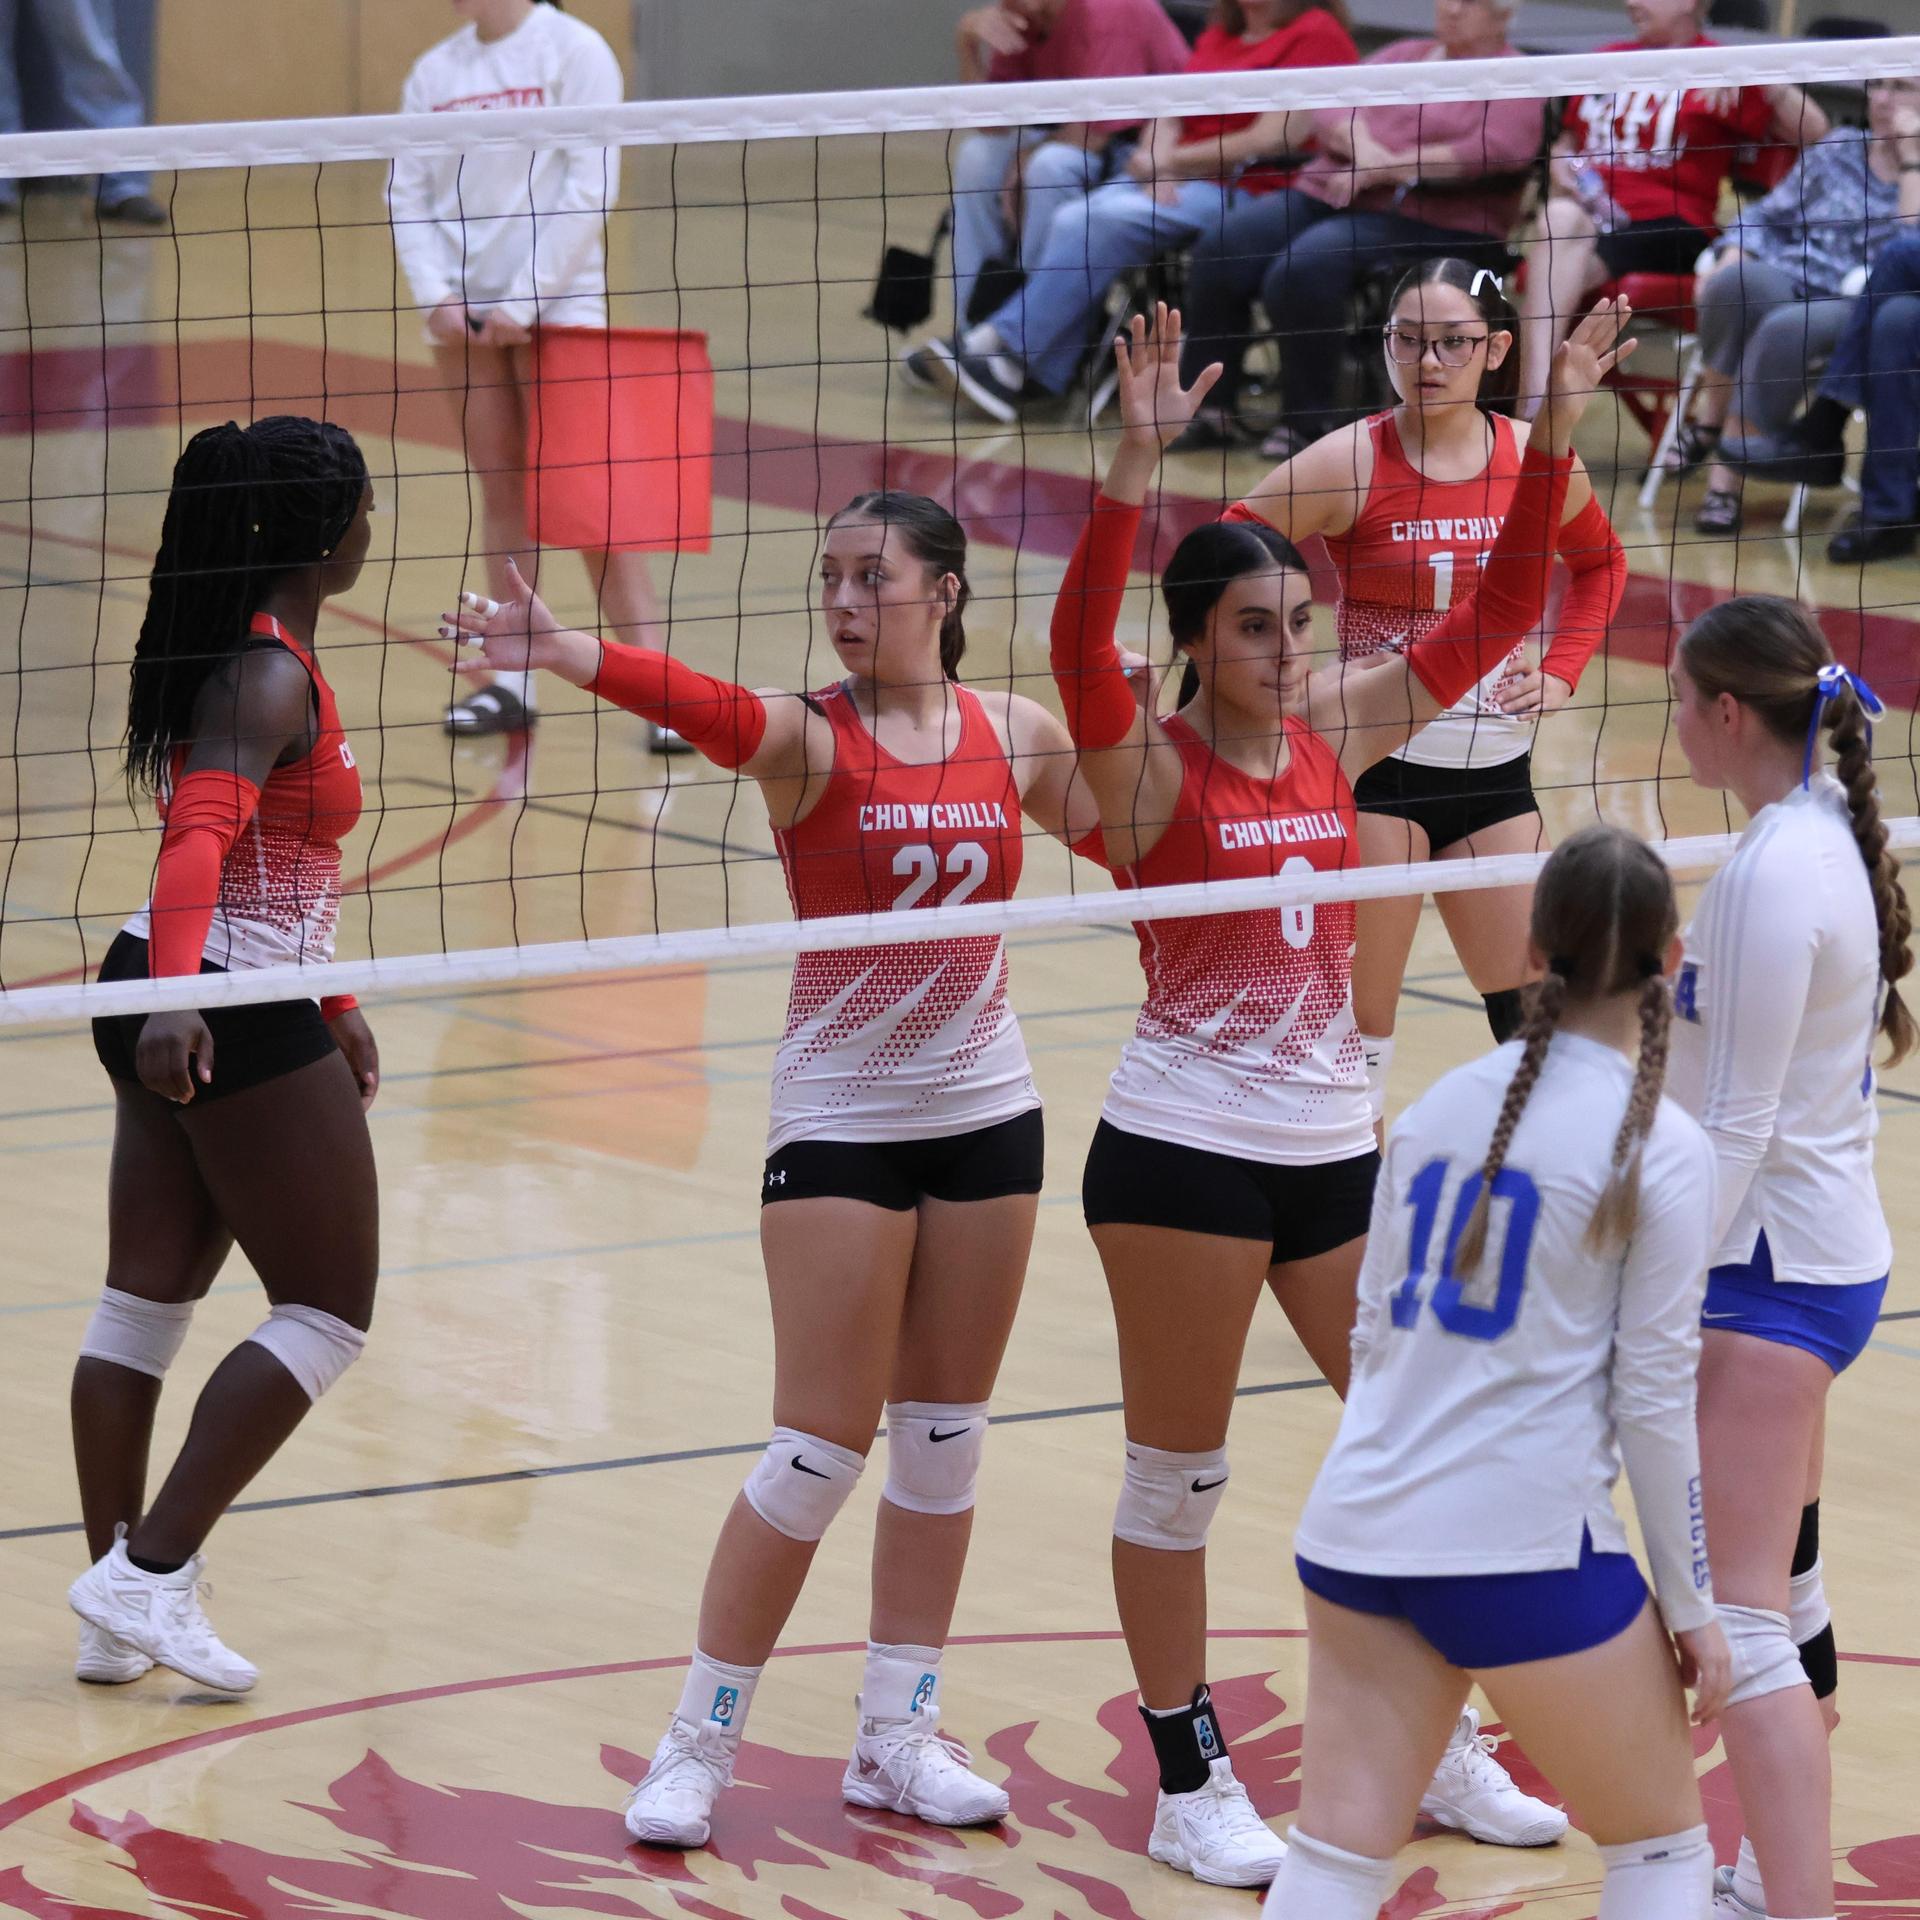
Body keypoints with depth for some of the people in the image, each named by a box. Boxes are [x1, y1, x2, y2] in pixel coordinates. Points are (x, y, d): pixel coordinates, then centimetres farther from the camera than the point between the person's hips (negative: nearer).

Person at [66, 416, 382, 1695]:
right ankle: (149, 1574, -4)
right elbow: (201, 838, -31)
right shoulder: (271, 677, -17)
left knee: (147, 1304, 11)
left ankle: (120, 1612, 15)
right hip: (235, 1021, -10)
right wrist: (176, 995, -45)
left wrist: (333, 1007, 31)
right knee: (328, 1314, 0)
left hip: (178, 1008, 10)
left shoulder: (237, 651, 13)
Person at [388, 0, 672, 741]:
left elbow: (590, 187, -11)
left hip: (556, 304, -4)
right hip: (464, 312, 4)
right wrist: (434, 294, -7)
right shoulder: (434, 72, 9)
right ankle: (511, 682, 11)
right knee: (500, 493, 6)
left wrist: (526, 300, -15)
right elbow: (407, 193, 8)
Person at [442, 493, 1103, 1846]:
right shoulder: (809, 737, -11)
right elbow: (707, 710, -33)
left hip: (985, 1115, 4)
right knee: (820, 1452, -5)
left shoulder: (1018, 737, 1)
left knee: (946, 1438, 10)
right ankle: (701, 1741, 6)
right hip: (839, 1122, -4)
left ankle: (899, 1733, 22)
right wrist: (567, 654, -53)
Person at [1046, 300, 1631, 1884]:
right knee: (1179, 1473, 3)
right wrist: (1139, 458, -41)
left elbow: (1496, 616, 3)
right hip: (1183, 1152, -5)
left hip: (1333, 1145, 6)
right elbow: (1082, 642, -30)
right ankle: (1191, 1784, 13)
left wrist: (1554, 433, -7)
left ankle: (1437, 1750, 24)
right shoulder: (1151, 763, -10)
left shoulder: (1338, 733, 4)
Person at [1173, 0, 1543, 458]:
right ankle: (1210, 411, -12)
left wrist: (1385, 170, -15)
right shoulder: (1402, 55, 25)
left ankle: (1308, 424, -22)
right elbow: (1333, 114, 12)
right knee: (1220, 252, -18)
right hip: (1328, 193, 7)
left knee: (1303, 268, -33)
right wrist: (1363, 148, -12)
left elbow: (1494, 154, -13)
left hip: (1427, 223, -6)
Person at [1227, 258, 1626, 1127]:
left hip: (1495, 768, 4)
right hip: (1376, 766, -4)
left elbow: (1599, 564, 21)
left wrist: (1561, 672, 8)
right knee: (1360, 1022, -2)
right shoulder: (1351, 462, -11)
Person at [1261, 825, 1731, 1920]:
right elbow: (1656, 1397, -8)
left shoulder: (1442, 1105, 10)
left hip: (1360, 1530, 5)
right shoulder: (1662, 1149, -7)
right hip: (1526, 1555, -5)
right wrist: (1694, 1606, 0)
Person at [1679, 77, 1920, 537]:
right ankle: (1708, 419, -19)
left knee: (1786, 330, -38)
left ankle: (1727, 478, -32)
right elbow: (1768, 218, 19)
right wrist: (1728, 263, 0)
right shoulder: (1840, 147, 19)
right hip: (1787, 283, 3)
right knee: (1738, 282, -34)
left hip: (1859, 310, -3)